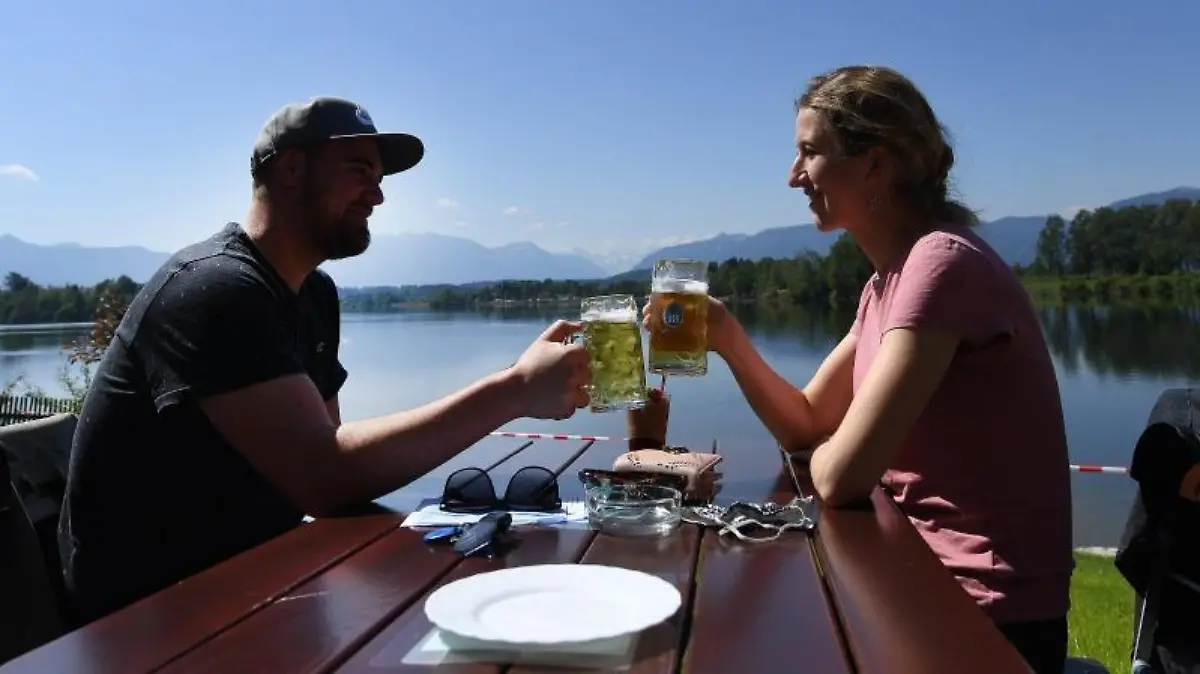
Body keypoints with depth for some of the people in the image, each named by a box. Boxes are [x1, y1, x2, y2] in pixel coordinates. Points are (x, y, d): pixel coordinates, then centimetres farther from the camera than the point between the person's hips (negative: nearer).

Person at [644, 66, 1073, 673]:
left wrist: (820, 454, -4)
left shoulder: (942, 263, -23)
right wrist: (728, 340, -6)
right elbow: (804, 426, 8)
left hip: (987, 616, -8)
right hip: (930, 573, 8)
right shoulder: (887, 280, 7)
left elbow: (838, 474, -27)